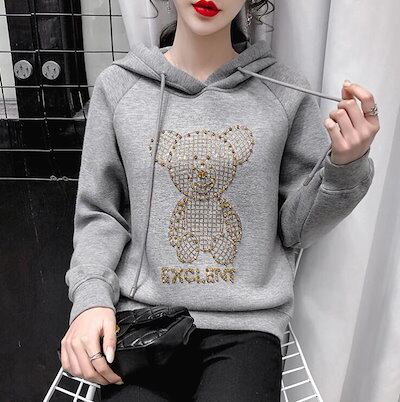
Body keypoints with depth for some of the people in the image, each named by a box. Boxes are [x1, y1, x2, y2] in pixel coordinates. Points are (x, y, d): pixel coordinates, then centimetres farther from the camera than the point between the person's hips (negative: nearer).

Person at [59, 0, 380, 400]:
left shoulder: (286, 91, -2)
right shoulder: (117, 86, 1)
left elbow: (296, 230, 3)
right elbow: (99, 213, 5)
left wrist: (346, 165, -14)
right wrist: (91, 297, -10)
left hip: (247, 323, 0)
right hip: (141, 313, 1)